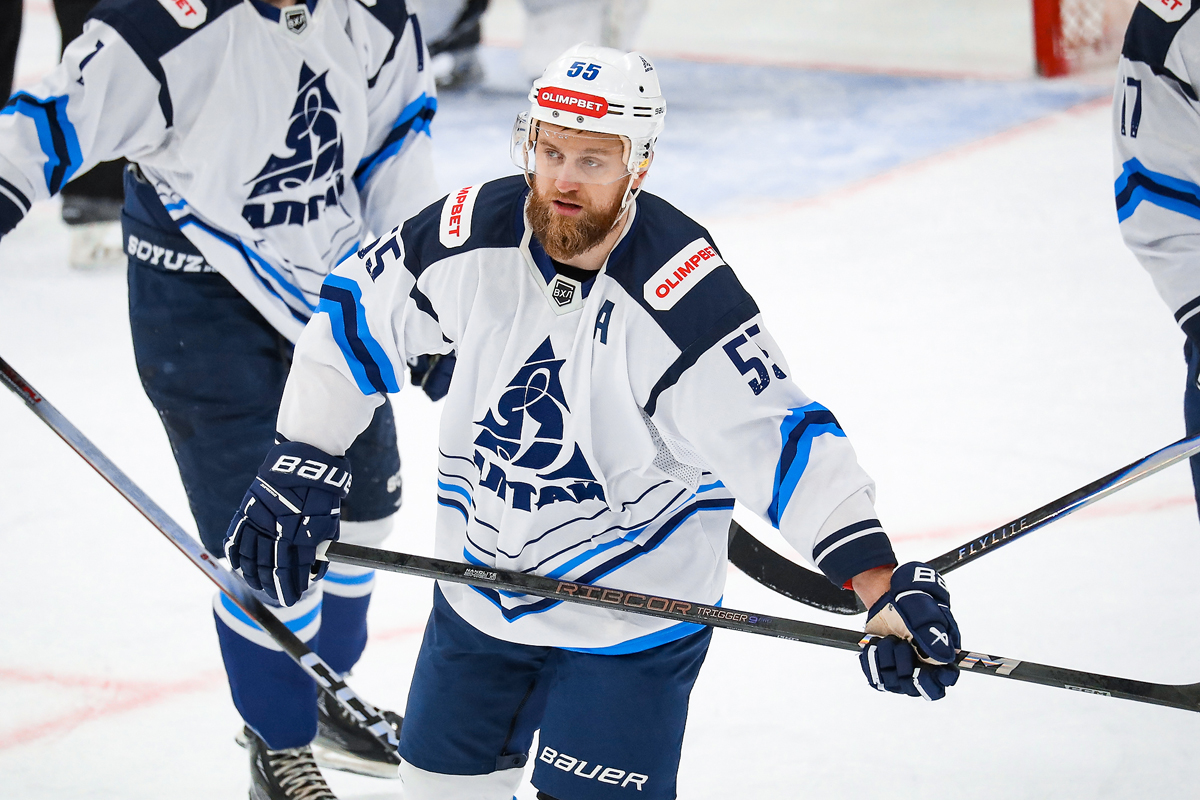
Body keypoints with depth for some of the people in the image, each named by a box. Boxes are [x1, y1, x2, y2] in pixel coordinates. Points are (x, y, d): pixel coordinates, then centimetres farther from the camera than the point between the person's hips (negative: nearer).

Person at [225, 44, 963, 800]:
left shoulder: (685, 297, -27)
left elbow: (783, 438, -29)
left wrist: (883, 584, -38)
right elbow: (358, 311, 2)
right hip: (481, 587, 5)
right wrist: (303, 466, 0)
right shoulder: (473, 234, -14)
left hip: (633, 604, -5)